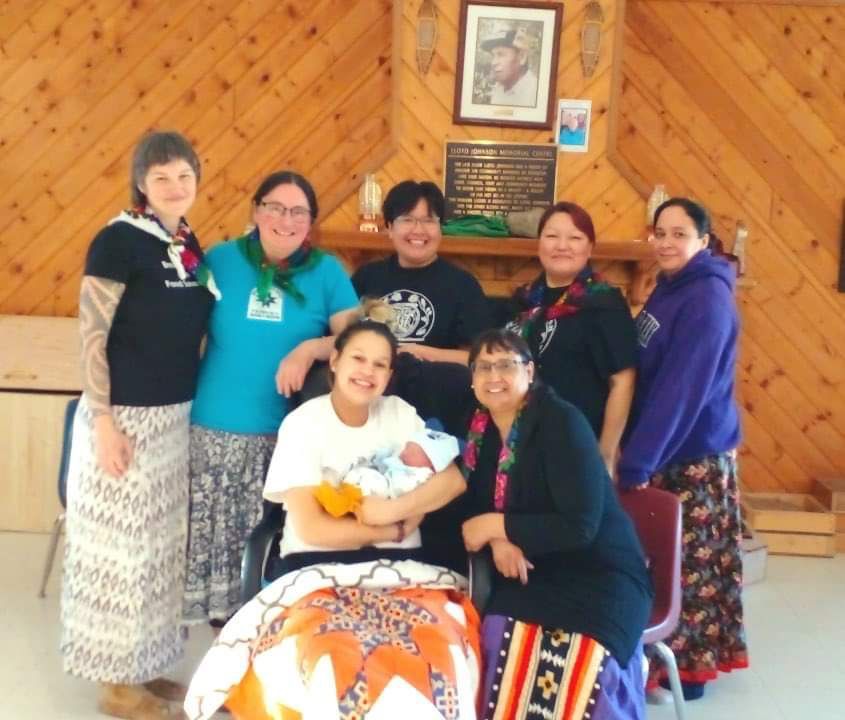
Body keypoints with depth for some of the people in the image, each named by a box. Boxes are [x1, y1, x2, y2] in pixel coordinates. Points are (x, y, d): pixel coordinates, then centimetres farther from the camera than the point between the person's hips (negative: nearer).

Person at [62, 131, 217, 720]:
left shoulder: (192, 245, 8)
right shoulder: (119, 240, -13)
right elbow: (92, 336, -15)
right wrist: (103, 422, -18)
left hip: (176, 416, 8)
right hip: (125, 415, -7)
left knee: (160, 544, 16)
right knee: (119, 548, 3)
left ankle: (142, 663, 31)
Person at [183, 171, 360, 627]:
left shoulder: (326, 270, 1)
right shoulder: (221, 259, 2)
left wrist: (311, 347, -21)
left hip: (287, 432, 0)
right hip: (215, 427, 1)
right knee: (211, 526, 7)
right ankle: (218, 606, 24)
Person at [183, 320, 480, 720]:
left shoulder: (399, 414, 10)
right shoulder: (303, 424, -2)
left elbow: (453, 480, 1)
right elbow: (311, 528, -11)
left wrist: (394, 509, -14)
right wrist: (396, 530, -5)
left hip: (397, 566, 3)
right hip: (318, 567, -3)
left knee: (439, 640, -28)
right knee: (335, 652, -34)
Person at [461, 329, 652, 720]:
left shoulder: (560, 421, -15)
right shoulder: (479, 429, 6)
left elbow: (580, 526, -20)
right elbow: (477, 503, 11)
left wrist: (497, 525, -15)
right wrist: (498, 539, -11)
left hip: (598, 576, -5)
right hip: (533, 579, 5)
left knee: (573, 679, -31)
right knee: (501, 646, -25)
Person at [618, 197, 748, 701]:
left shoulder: (707, 299, -18)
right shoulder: (671, 288, 11)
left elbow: (682, 389, -24)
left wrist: (635, 462, -24)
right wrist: (637, 453, 11)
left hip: (695, 455, -8)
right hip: (668, 449, 8)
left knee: (686, 562, 2)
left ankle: (687, 666, 16)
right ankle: (672, 657, 27)